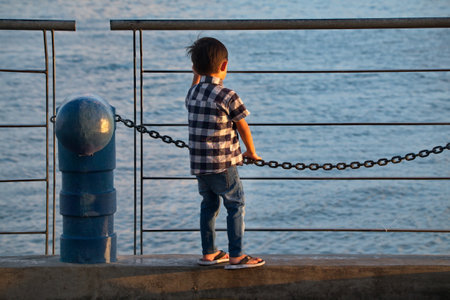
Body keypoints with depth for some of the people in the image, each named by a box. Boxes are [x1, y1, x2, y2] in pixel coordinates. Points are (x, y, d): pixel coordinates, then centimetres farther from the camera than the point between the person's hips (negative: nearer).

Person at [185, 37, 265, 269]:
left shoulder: (193, 93, 5)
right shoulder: (228, 96, -14)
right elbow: (243, 128, -3)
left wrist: (197, 74, 31)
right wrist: (251, 152, 13)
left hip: (198, 164, 7)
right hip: (222, 163, -7)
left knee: (209, 205, 19)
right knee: (236, 206, 3)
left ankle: (208, 253, 24)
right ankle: (236, 256, 1)